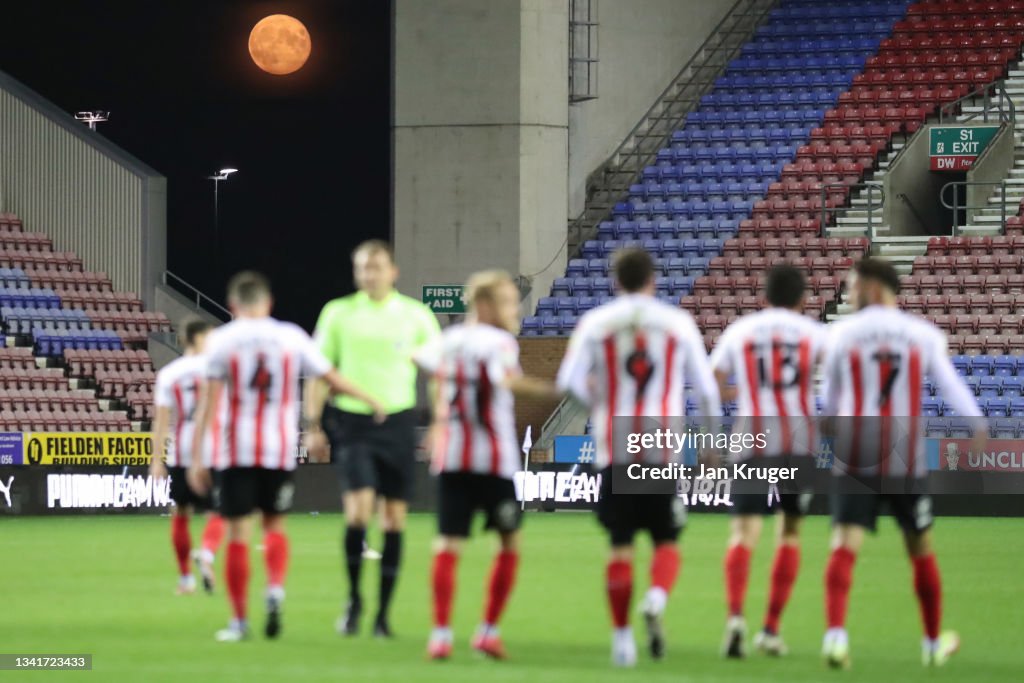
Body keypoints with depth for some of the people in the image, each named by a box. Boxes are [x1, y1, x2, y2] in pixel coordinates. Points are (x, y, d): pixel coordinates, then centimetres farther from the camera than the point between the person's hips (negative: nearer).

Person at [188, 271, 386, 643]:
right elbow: (333, 380, 9)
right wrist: (371, 401, 26)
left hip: (236, 451, -2)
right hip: (280, 449, 2)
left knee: (237, 531, 3)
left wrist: (196, 457, -4)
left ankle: (239, 620, 4)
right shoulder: (292, 337, 3)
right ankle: (275, 590, -7)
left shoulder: (221, 340, -2)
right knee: (274, 524, 17)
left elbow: (208, 401, -6)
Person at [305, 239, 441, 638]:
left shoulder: (415, 316, 2)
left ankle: (383, 613, 9)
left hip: (397, 422, 1)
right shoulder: (338, 314, 3)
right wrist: (314, 426, 4)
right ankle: (353, 598, 4)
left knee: (394, 518, 1)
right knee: (358, 510, -15)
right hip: (351, 421, -1)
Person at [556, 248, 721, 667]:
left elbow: (570, 382, -5)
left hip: (615, 447, 1)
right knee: (667, 541, 8)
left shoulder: (595, 323, 1)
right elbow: (706, 388, 6)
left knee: (620, 546, 8)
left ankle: (621, 637, 9)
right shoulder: (678, 323, 3)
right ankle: (657, 598, -21)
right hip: (663, 448, -1)